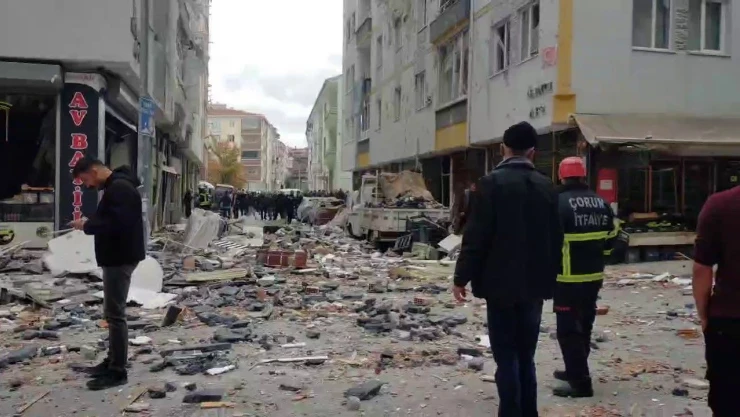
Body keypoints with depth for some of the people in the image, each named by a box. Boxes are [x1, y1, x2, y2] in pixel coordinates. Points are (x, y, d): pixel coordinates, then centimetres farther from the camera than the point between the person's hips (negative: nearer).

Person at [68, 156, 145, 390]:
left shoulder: (119, 188, -18)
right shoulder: (116, 186, 15)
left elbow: (117, 224, -27)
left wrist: (87, 226, -15)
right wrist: (89, 223, 5)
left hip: (120, 258, -11)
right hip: (117, 256, 11)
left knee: (115, 313, -7)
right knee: (113, 311, 16)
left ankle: (117, 371, -1)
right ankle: (113, 361, 26)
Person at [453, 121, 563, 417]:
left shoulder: (492, 183, -9)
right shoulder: (547, 186, 7)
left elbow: (476, 236, -13)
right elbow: (556, 239, 10)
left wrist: (462, 277, -5)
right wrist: (550, 279, 19)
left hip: (501, 284, -5)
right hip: (534, 285, 5)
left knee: (506, 357, 1)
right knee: (526, 355, 14)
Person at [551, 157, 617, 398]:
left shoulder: (560, 202, -15)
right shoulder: (601, 202, 8)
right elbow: (611, 237, 15)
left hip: (569, 277, -8)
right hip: (594, 276, 8)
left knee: (568, 328, -2)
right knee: (584, 325, 19)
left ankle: (580, 383, -1)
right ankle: (576, 371, 32)